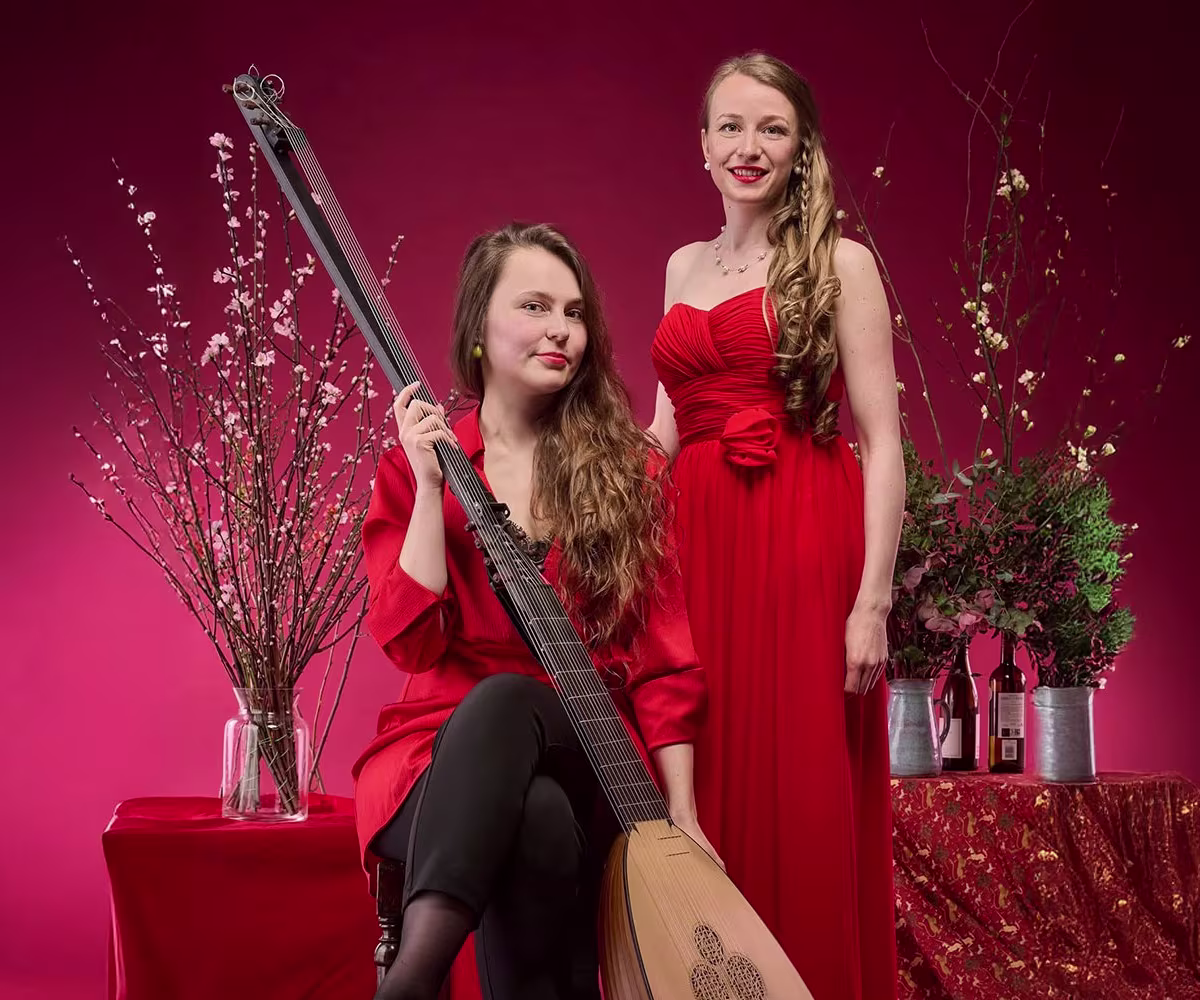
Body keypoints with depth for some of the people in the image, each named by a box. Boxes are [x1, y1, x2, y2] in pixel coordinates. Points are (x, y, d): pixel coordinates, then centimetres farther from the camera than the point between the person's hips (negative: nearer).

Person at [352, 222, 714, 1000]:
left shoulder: (630, 470, 8)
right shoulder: (414, 467, 7)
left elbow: (664, 657, 3)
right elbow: (413, 645, -5)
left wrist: (681, 815, -5)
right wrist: (431, 487, -10)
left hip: (586, 758, 0)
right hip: (445, 755, 0)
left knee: (505, 702, -37)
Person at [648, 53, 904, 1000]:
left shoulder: (839, 263, 0)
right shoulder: (685, 267, 16)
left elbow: (881, 439, -6)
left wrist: (873, 599, -13)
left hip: (804, 548, -5)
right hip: (696, 546, 5)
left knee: (800, 806, -2)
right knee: (699, 798, 6)